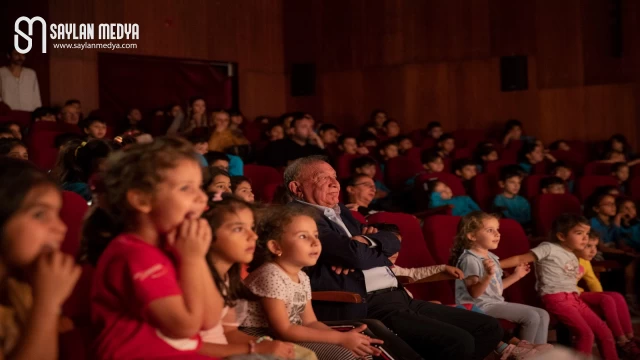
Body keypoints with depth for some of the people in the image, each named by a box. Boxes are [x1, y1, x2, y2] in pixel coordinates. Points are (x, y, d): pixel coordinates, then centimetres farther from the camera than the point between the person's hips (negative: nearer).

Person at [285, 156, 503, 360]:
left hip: (398, 298, 10)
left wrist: (366, 241, -4)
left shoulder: (340, 212, 23)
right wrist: (356, 252, 4)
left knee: (488, 328, 4)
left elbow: (393, 242, 16)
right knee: (459, 342, -24)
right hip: (364, 309, -10)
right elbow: (356, 254, -19)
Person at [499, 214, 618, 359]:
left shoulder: (573, 257, 21)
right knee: (586, 334, -21)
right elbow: (520, 259, -7)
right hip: (556, 299, -8)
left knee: (604, 332, 4)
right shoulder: (549, 248, -3)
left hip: (574, 298, 8)